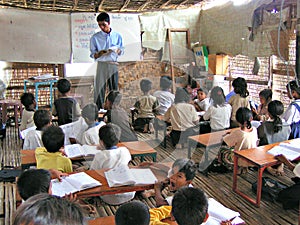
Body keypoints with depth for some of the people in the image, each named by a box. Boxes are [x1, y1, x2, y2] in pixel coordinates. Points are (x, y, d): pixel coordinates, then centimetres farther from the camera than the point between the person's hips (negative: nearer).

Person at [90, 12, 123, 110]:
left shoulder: (117, 36, 8)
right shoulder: (95, 37, 3)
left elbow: (122, 51, 13)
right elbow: (92, 54, 4)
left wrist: (118, 51, -10)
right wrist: (99, 54, -18)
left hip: (113, 65, 2)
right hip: (101, 65, -1)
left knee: (114, 88, 6)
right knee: (99, 88, -4)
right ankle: (98, 110, 2)